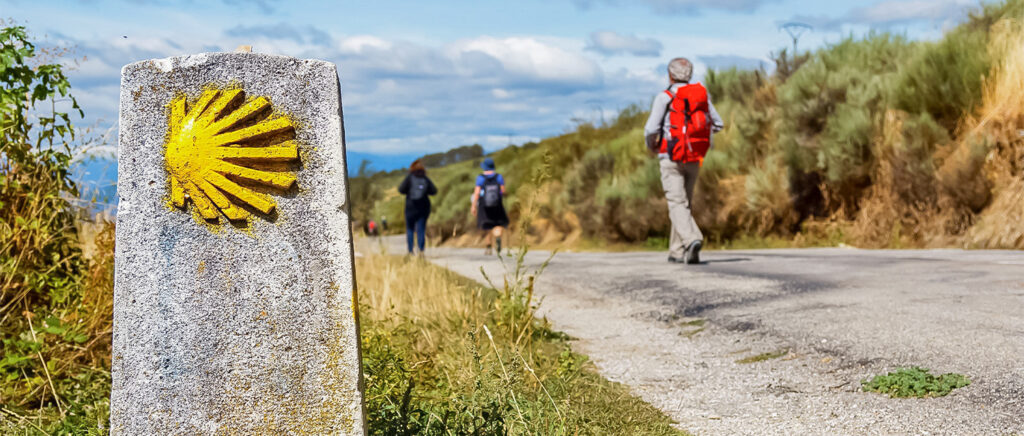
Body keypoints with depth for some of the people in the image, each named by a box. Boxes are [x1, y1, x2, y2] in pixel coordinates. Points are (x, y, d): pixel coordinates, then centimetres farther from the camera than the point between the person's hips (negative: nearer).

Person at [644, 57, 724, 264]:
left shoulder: (665, 97, -8)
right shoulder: (702, 94, 7)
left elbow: (651, 129, -14)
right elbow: (717, 124, 12)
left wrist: (651, 146, 7)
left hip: (671, 158, -5)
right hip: (694, 159, 5)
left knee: (677, 204, -9)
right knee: (685, 203, 15)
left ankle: (692, 239, -32)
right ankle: (677, 252, 17)